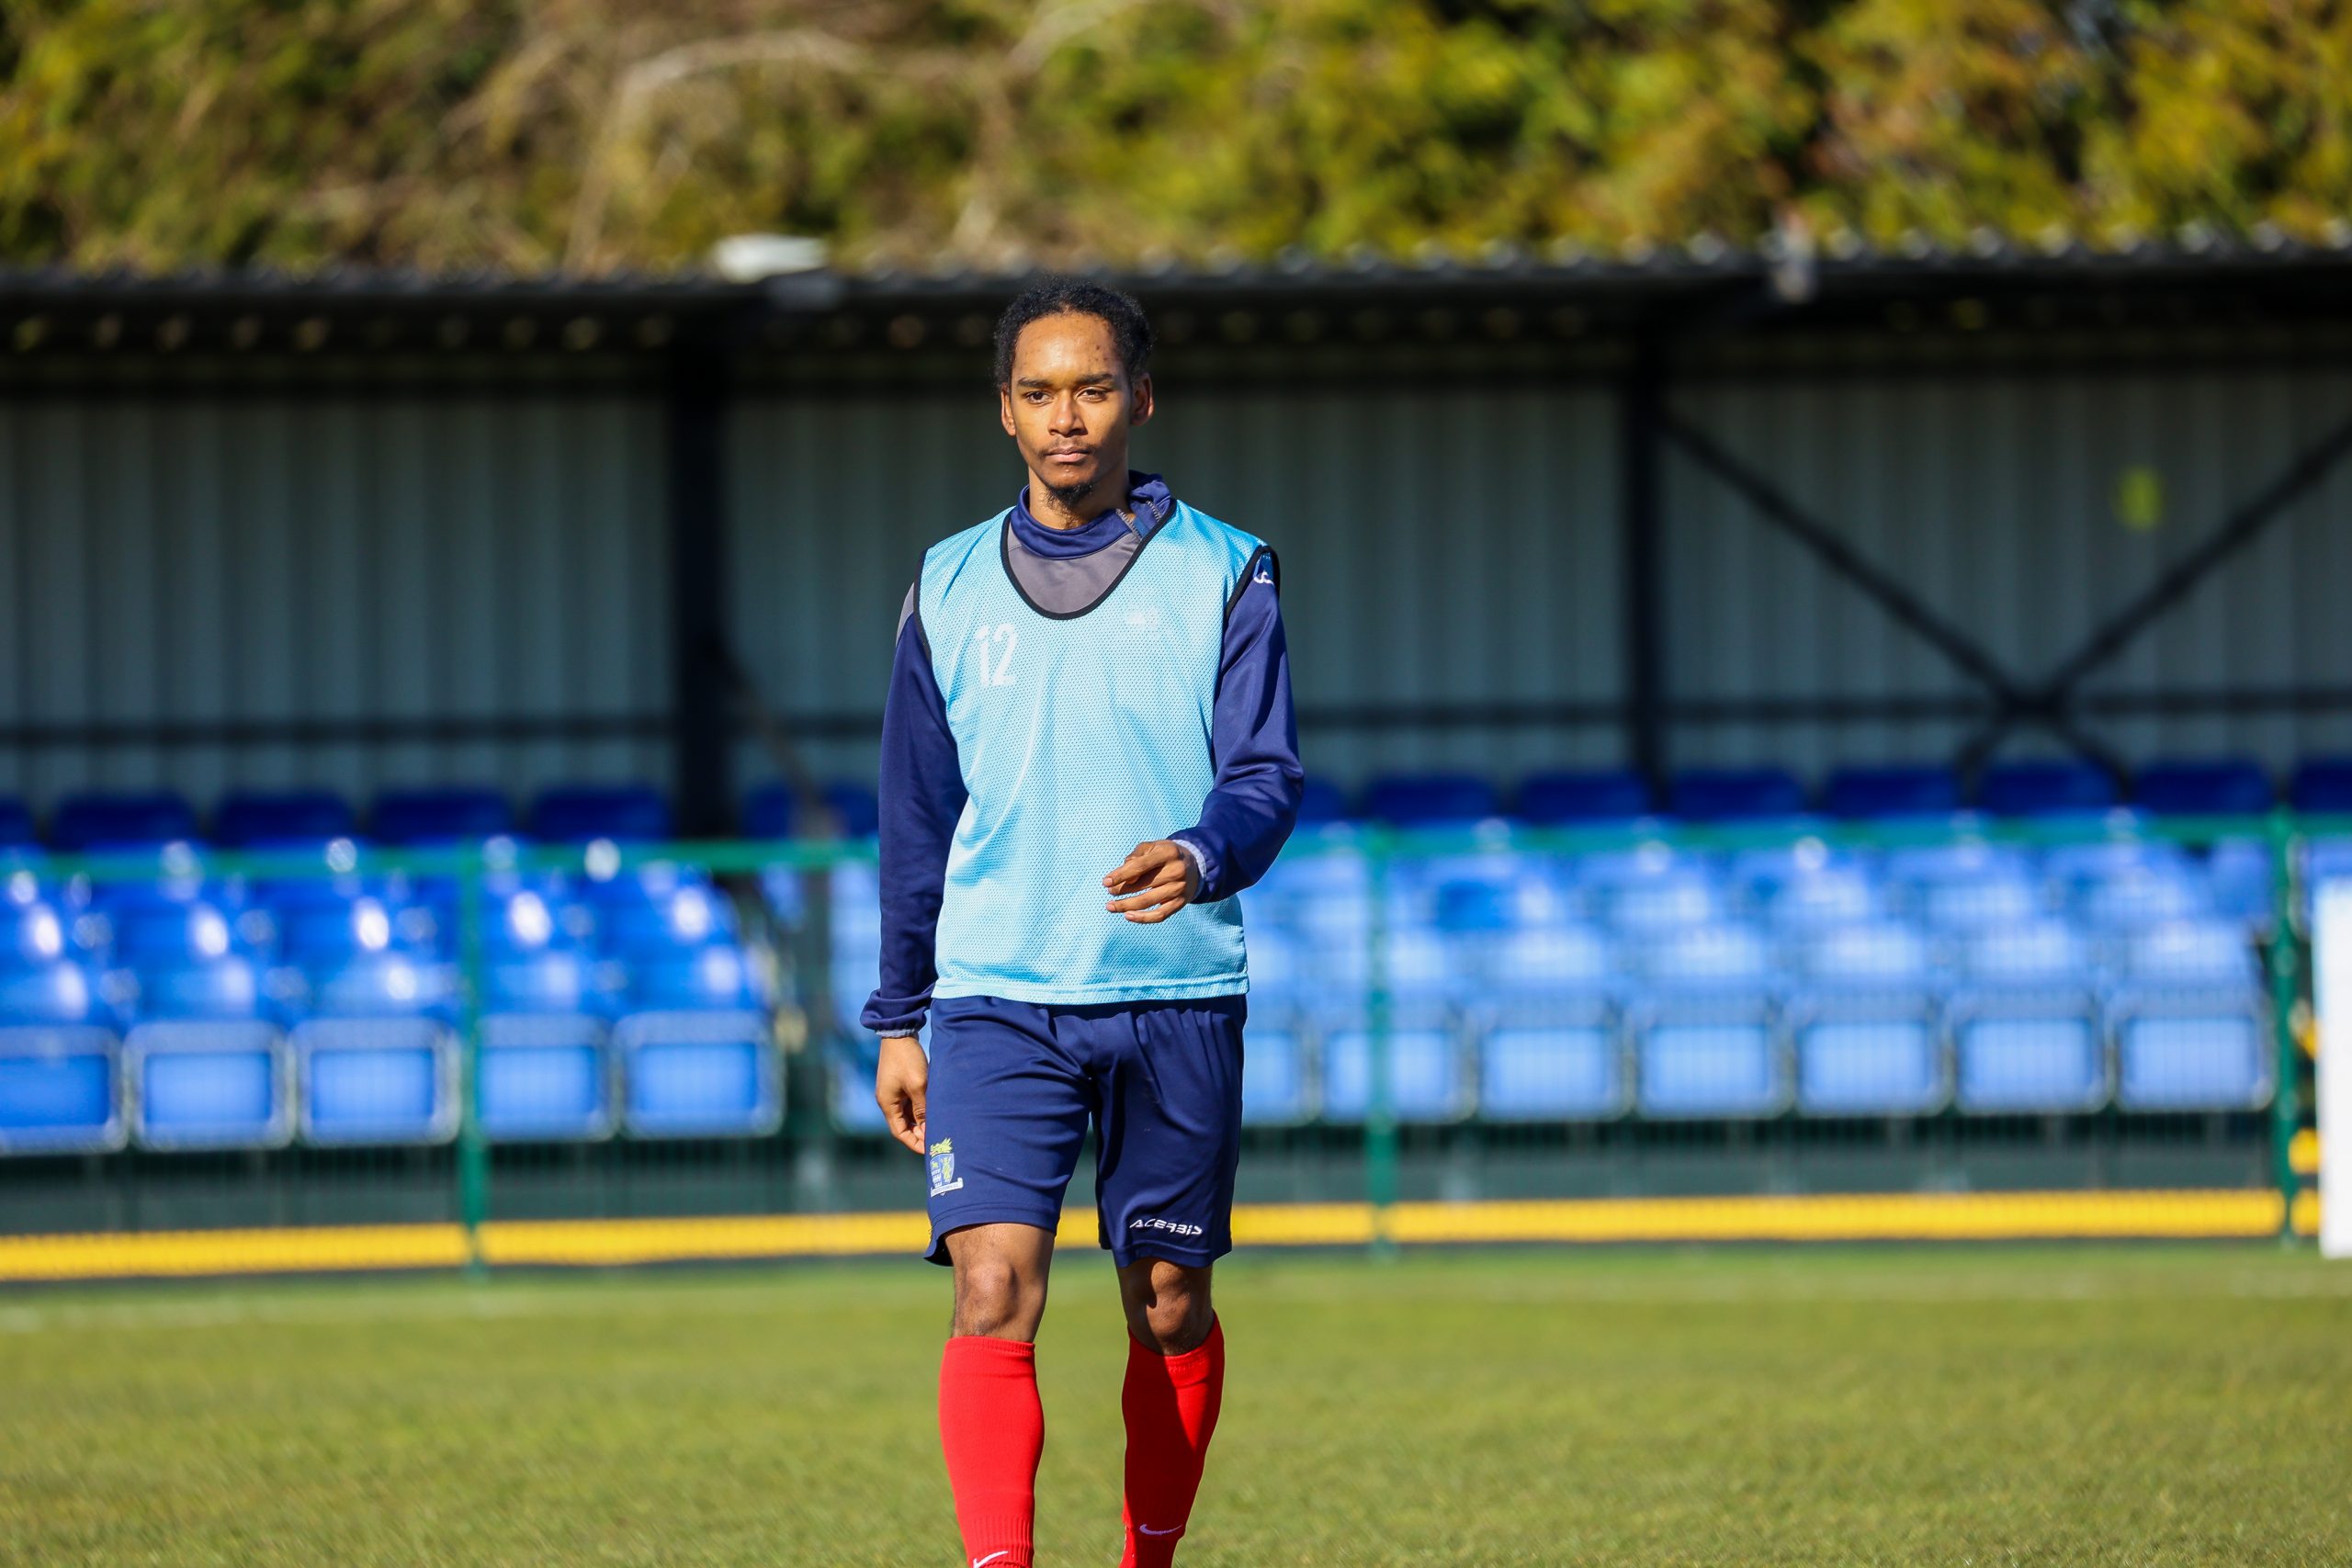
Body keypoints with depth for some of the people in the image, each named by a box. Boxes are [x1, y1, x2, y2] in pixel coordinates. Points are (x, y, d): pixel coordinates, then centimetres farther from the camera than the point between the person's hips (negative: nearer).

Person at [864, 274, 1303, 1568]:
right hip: (995, 999, 0)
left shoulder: (1222, 574, 3)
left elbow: (1267, 773, -4)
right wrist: (897, 1021, 13)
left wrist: (1201, 857, -27)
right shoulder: (950, 588, 9)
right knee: (992, 1295, -15)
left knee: (1170, 1307, 9)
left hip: (1177, 993, 0)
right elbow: (916, 820, 14)